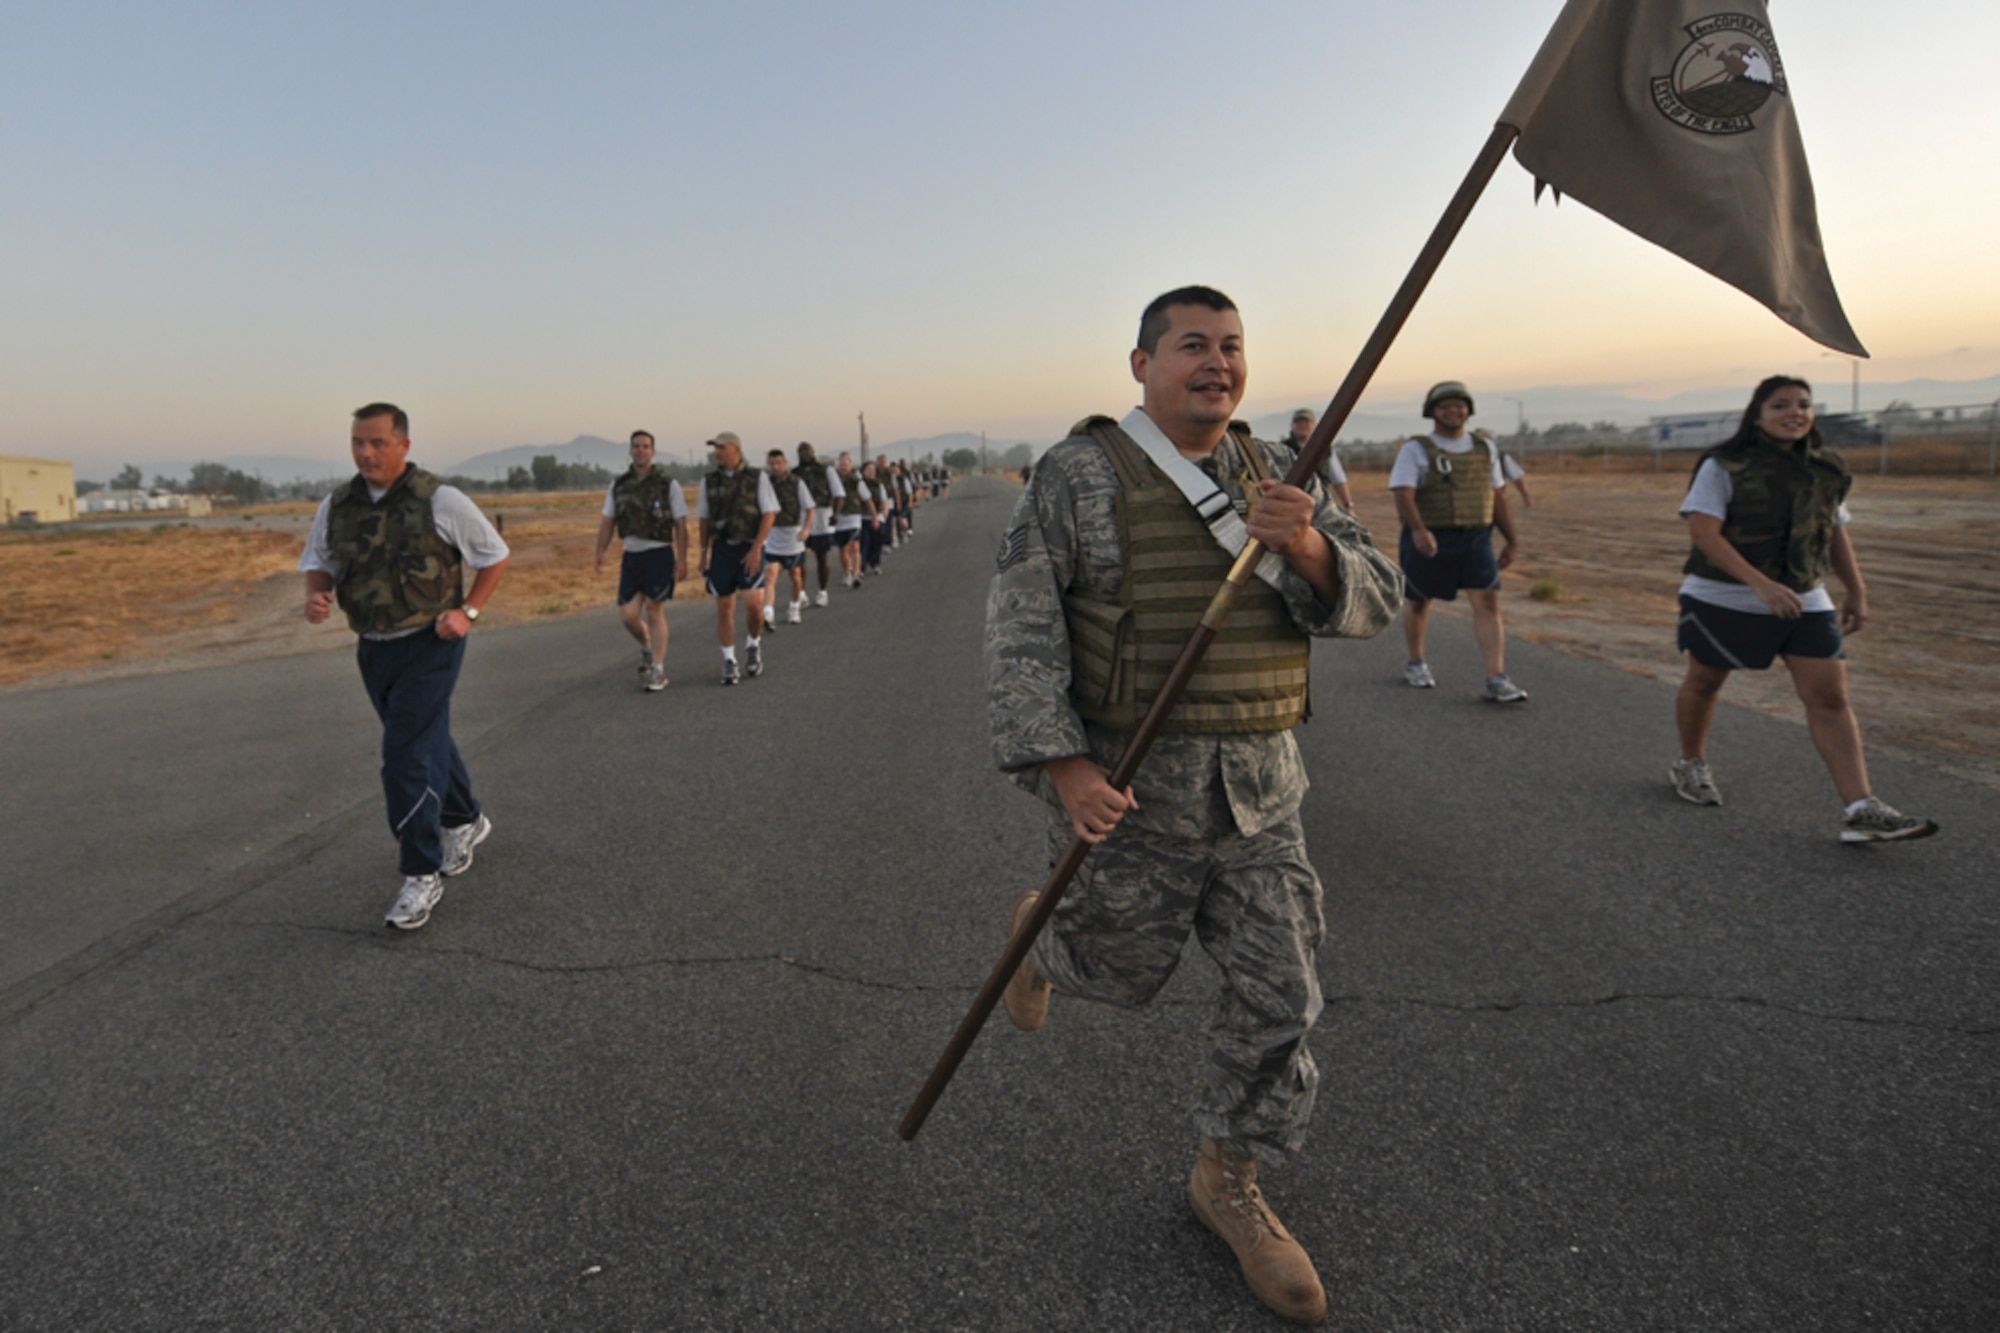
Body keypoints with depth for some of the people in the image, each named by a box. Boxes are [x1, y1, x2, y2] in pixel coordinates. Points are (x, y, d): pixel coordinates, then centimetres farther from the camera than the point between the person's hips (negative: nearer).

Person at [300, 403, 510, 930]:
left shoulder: (439, 501, -11)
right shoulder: (337, 506, 3)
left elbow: (496, 555, -2)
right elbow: (318, 563, 14)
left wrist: (468, 611, -11)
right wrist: (315, 595, -8)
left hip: (428, 646, -6)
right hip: (373, 649, 6)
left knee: (407, 756, -11)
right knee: (428, 742, 21)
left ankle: (422, 874, 1)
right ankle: (465, 821, 45)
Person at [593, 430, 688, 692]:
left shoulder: (667, 484, -3)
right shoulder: (618, 485, 7)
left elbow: (680, 524, -3)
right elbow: (607, 522, 9)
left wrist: (682, 558, -10)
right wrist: (601, 552, -3)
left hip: (659, 554, -3)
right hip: (631, 556, 3)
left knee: (654, 613, -2)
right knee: (628, 615, -1)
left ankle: (657, 671, 7)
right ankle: (647, 648, 30)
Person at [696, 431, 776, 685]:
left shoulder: (757, 478, -2)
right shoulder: (709, 481, 7)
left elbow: (769, 515, -6)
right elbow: (704, 519, 13)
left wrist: (756, 549, -14)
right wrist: (704, 554, 10)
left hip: (749, 549, -3)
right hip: (721, 550, 3)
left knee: (754, 604, -14)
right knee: (724, 608, 2)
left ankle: (754, 645, 15)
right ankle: (729, 663, 12)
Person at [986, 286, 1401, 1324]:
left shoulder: (1276, 474, 5)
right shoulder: (1081, 473, -9)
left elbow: (1373, 600, 0)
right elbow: (1020, 623, -12)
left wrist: (1306, 547, -22)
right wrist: (1060, 764, -21)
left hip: (1259, 787, 4)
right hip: (1128, 783, -4)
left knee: (1277, 994, 6)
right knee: (1123, 972, 13)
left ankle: (1227, 1183, 28)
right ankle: (1043, 933, 48)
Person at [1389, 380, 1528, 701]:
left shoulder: (1484, 447, 10)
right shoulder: (1415, 450, -5)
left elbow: (1498, 497, 14)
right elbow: (1403, 494, -19)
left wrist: (1513, 539, 13)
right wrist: (1418, 529, -35)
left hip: (1476, 540, 3)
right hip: (1428, 541, -3)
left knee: (1488, 602, -10)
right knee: (1418, 602, 12)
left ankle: (1496, 681, -14)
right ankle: (1416, 663, 34)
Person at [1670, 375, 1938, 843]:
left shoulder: (1824, 470, 7)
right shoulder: (1724, 466, -11)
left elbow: (1835, 532, 17)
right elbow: (1703, 531, -20)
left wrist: (1857, 591, 14)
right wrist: (1761, 584, -29)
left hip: (1804, 602, 4)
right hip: (1722, 598, -4)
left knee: (1830, 696, -6)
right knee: (1704, 682, 11)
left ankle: (1861, 810, -8)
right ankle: (1690, 765, 36)